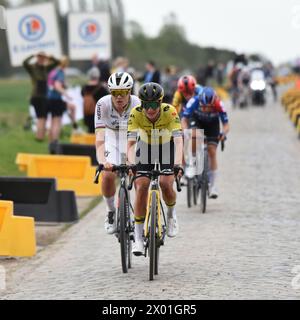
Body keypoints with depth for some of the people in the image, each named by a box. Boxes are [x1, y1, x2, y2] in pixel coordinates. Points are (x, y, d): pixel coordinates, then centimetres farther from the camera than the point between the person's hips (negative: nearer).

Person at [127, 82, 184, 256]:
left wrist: (178, 164, -54)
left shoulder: (170, 111, -32)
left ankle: (171, 213, 13)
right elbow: (131, 142, -34)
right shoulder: (136, 113, -29)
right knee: (141, 187, -14)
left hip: (166, 148, -1)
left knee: (166, 184, -21)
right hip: (145, 147, 1)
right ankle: (138, 238, -6)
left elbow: (178, 140, -39)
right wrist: (131, 164, -51)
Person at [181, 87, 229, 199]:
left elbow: (226, 124, -29)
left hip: (212, 124, 0)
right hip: (197, 121, 0)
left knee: (212, 152, -10)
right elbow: (184, 120, -30)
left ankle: (212, 186, -5)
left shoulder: (219, 105, -34)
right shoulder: (194, 101, -35)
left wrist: (223, 133, -49)